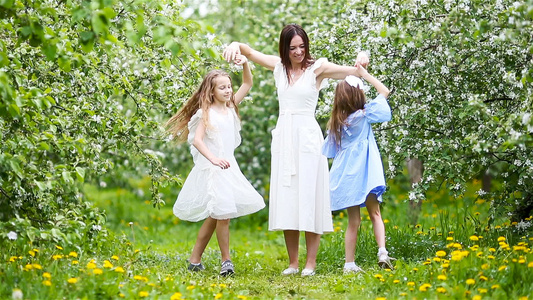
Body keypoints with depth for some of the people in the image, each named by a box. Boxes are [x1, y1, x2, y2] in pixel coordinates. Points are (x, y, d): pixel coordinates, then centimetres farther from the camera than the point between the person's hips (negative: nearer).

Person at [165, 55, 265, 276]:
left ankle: (195, 260, 18)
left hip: (228, 167, 8)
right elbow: (197, 140, -16)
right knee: (223, 214, -13)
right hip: (212, 168, -8)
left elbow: (247, 84, 18)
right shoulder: (206, 113, -8)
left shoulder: (231, 108, 11)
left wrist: (245, 65, 1)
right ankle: (226, 260, -3)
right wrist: (213, 159, -28)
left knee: (214, 217, 11)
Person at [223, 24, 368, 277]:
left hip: (307, 136, -5)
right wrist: (235, 45, -8)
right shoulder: (279, 66, 9)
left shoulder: (316, 68, -4)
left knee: (308, 197, -4)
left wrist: (361, 64, -38)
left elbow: (350, 71, -15)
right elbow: (249, 51, 15)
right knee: (287, 199, 5)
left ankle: (310, 263, 1)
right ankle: (292, 263, 10)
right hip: (283, 137, 5)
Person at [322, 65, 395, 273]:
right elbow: (384, 92, 1)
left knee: (353, 221, 7)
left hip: (345, 176, 4)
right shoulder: (363, 115, -7)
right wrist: (364, 74, 4)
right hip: (364, 175, -4)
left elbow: (328, 152, 10)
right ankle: (382, 251, -13)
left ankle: (349, 264, 5)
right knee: (375, 214, 5)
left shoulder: (336, 122, 6)